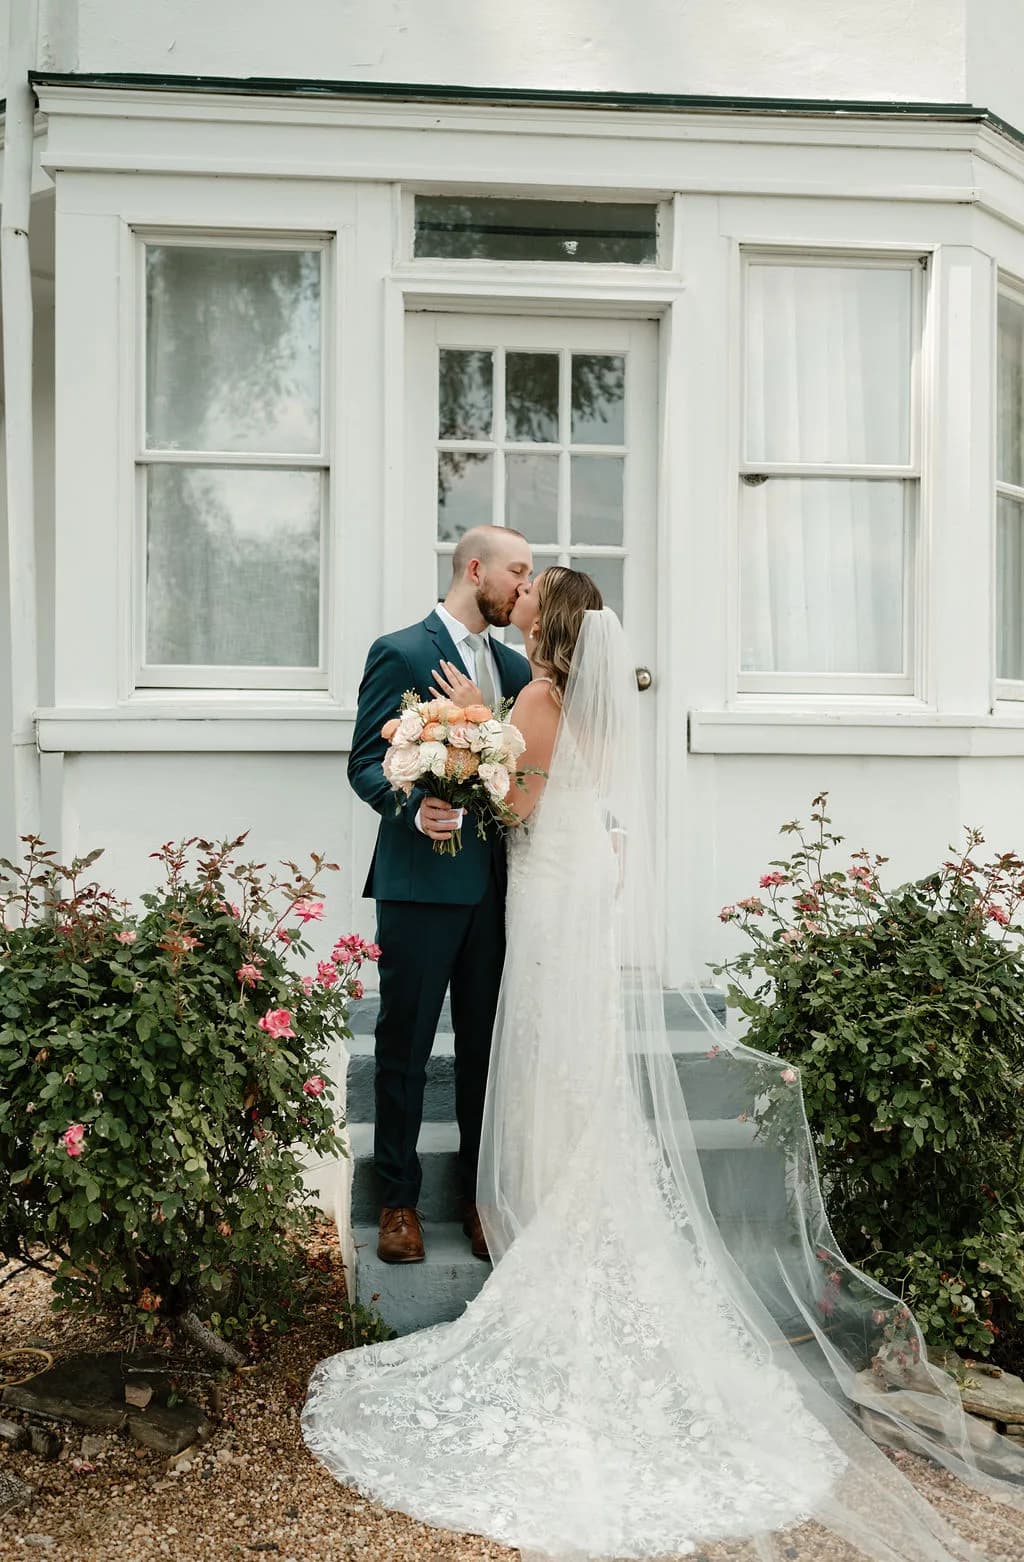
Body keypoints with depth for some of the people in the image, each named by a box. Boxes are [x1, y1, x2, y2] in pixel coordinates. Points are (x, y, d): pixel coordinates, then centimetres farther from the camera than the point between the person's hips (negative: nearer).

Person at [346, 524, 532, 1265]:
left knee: (486, 1045, 12)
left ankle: (483, 1197, 25)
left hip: (493, 884, 6)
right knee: (406, 1045, 5)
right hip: (421, 880, -6)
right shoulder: (400, 652, -5)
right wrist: (415, 808, -26)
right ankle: (399, 1201, 20)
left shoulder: (515, 663, 14)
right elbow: (365, 763, -9)